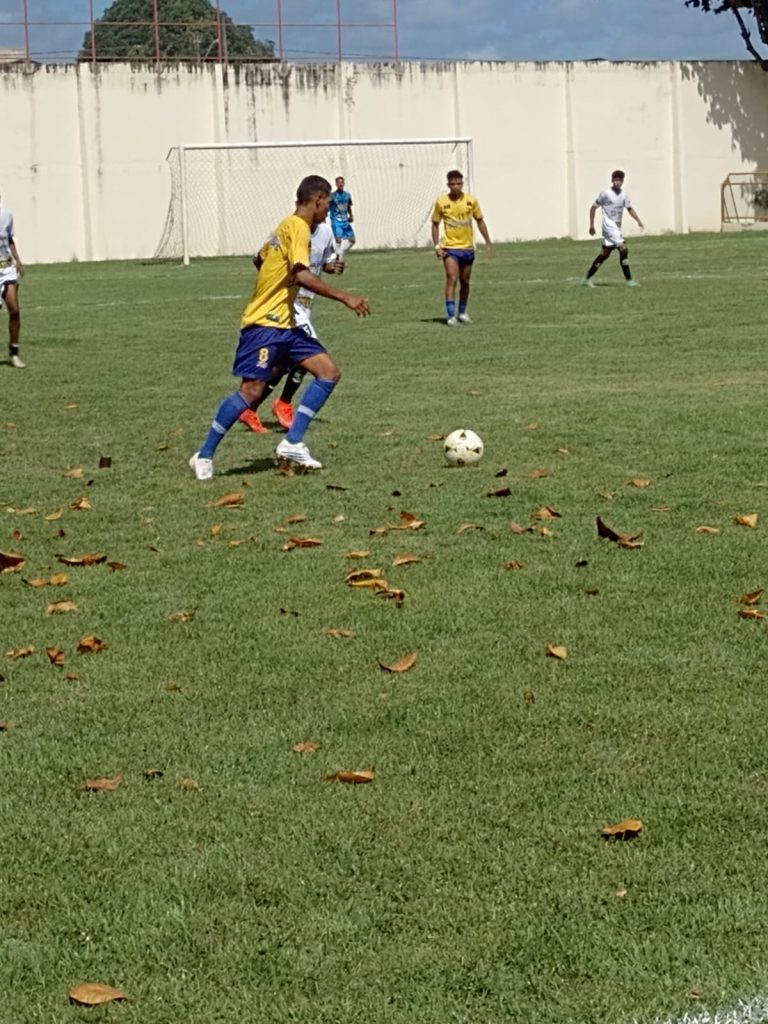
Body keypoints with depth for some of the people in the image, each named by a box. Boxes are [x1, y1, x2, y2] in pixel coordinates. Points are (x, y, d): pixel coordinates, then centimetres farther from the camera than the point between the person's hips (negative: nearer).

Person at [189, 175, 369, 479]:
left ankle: (292, 444, -2)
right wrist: (345, 298, -26)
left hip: (284, 324, 10)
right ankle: (204, 456, -4)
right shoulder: (298, 227, -13)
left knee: (329, 372, 1)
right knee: (252, 389, -15)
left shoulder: (287, 226, 17)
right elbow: (302, 275, -26)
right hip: (264, 323, -10)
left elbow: (262, 257, 26)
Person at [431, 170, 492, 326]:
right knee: (451, 279, -16)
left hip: (467, 247, 3)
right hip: (449, 248, -3)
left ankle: (462, 313, 27)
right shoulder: (441, 202, -4)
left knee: (465, 282, 11)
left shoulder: (471, 200, 0)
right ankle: (451, 316, -18)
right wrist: (436, 246, -5)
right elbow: (435, 224, 4)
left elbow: (480, 221, 10)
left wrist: (488, 242, 7)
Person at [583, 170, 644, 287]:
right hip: (609, 226, -7)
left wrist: (638, 221, -3)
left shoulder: (623, 195, 8)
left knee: (605, 253, 10)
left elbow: (629, 208, 12)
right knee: (623, 249, -17)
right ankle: (629, 280, -14)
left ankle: (588, 278, 19)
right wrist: (591, 225, -5)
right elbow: (593, 207, -3)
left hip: (617, 227, 7)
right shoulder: (606, 194, -9)